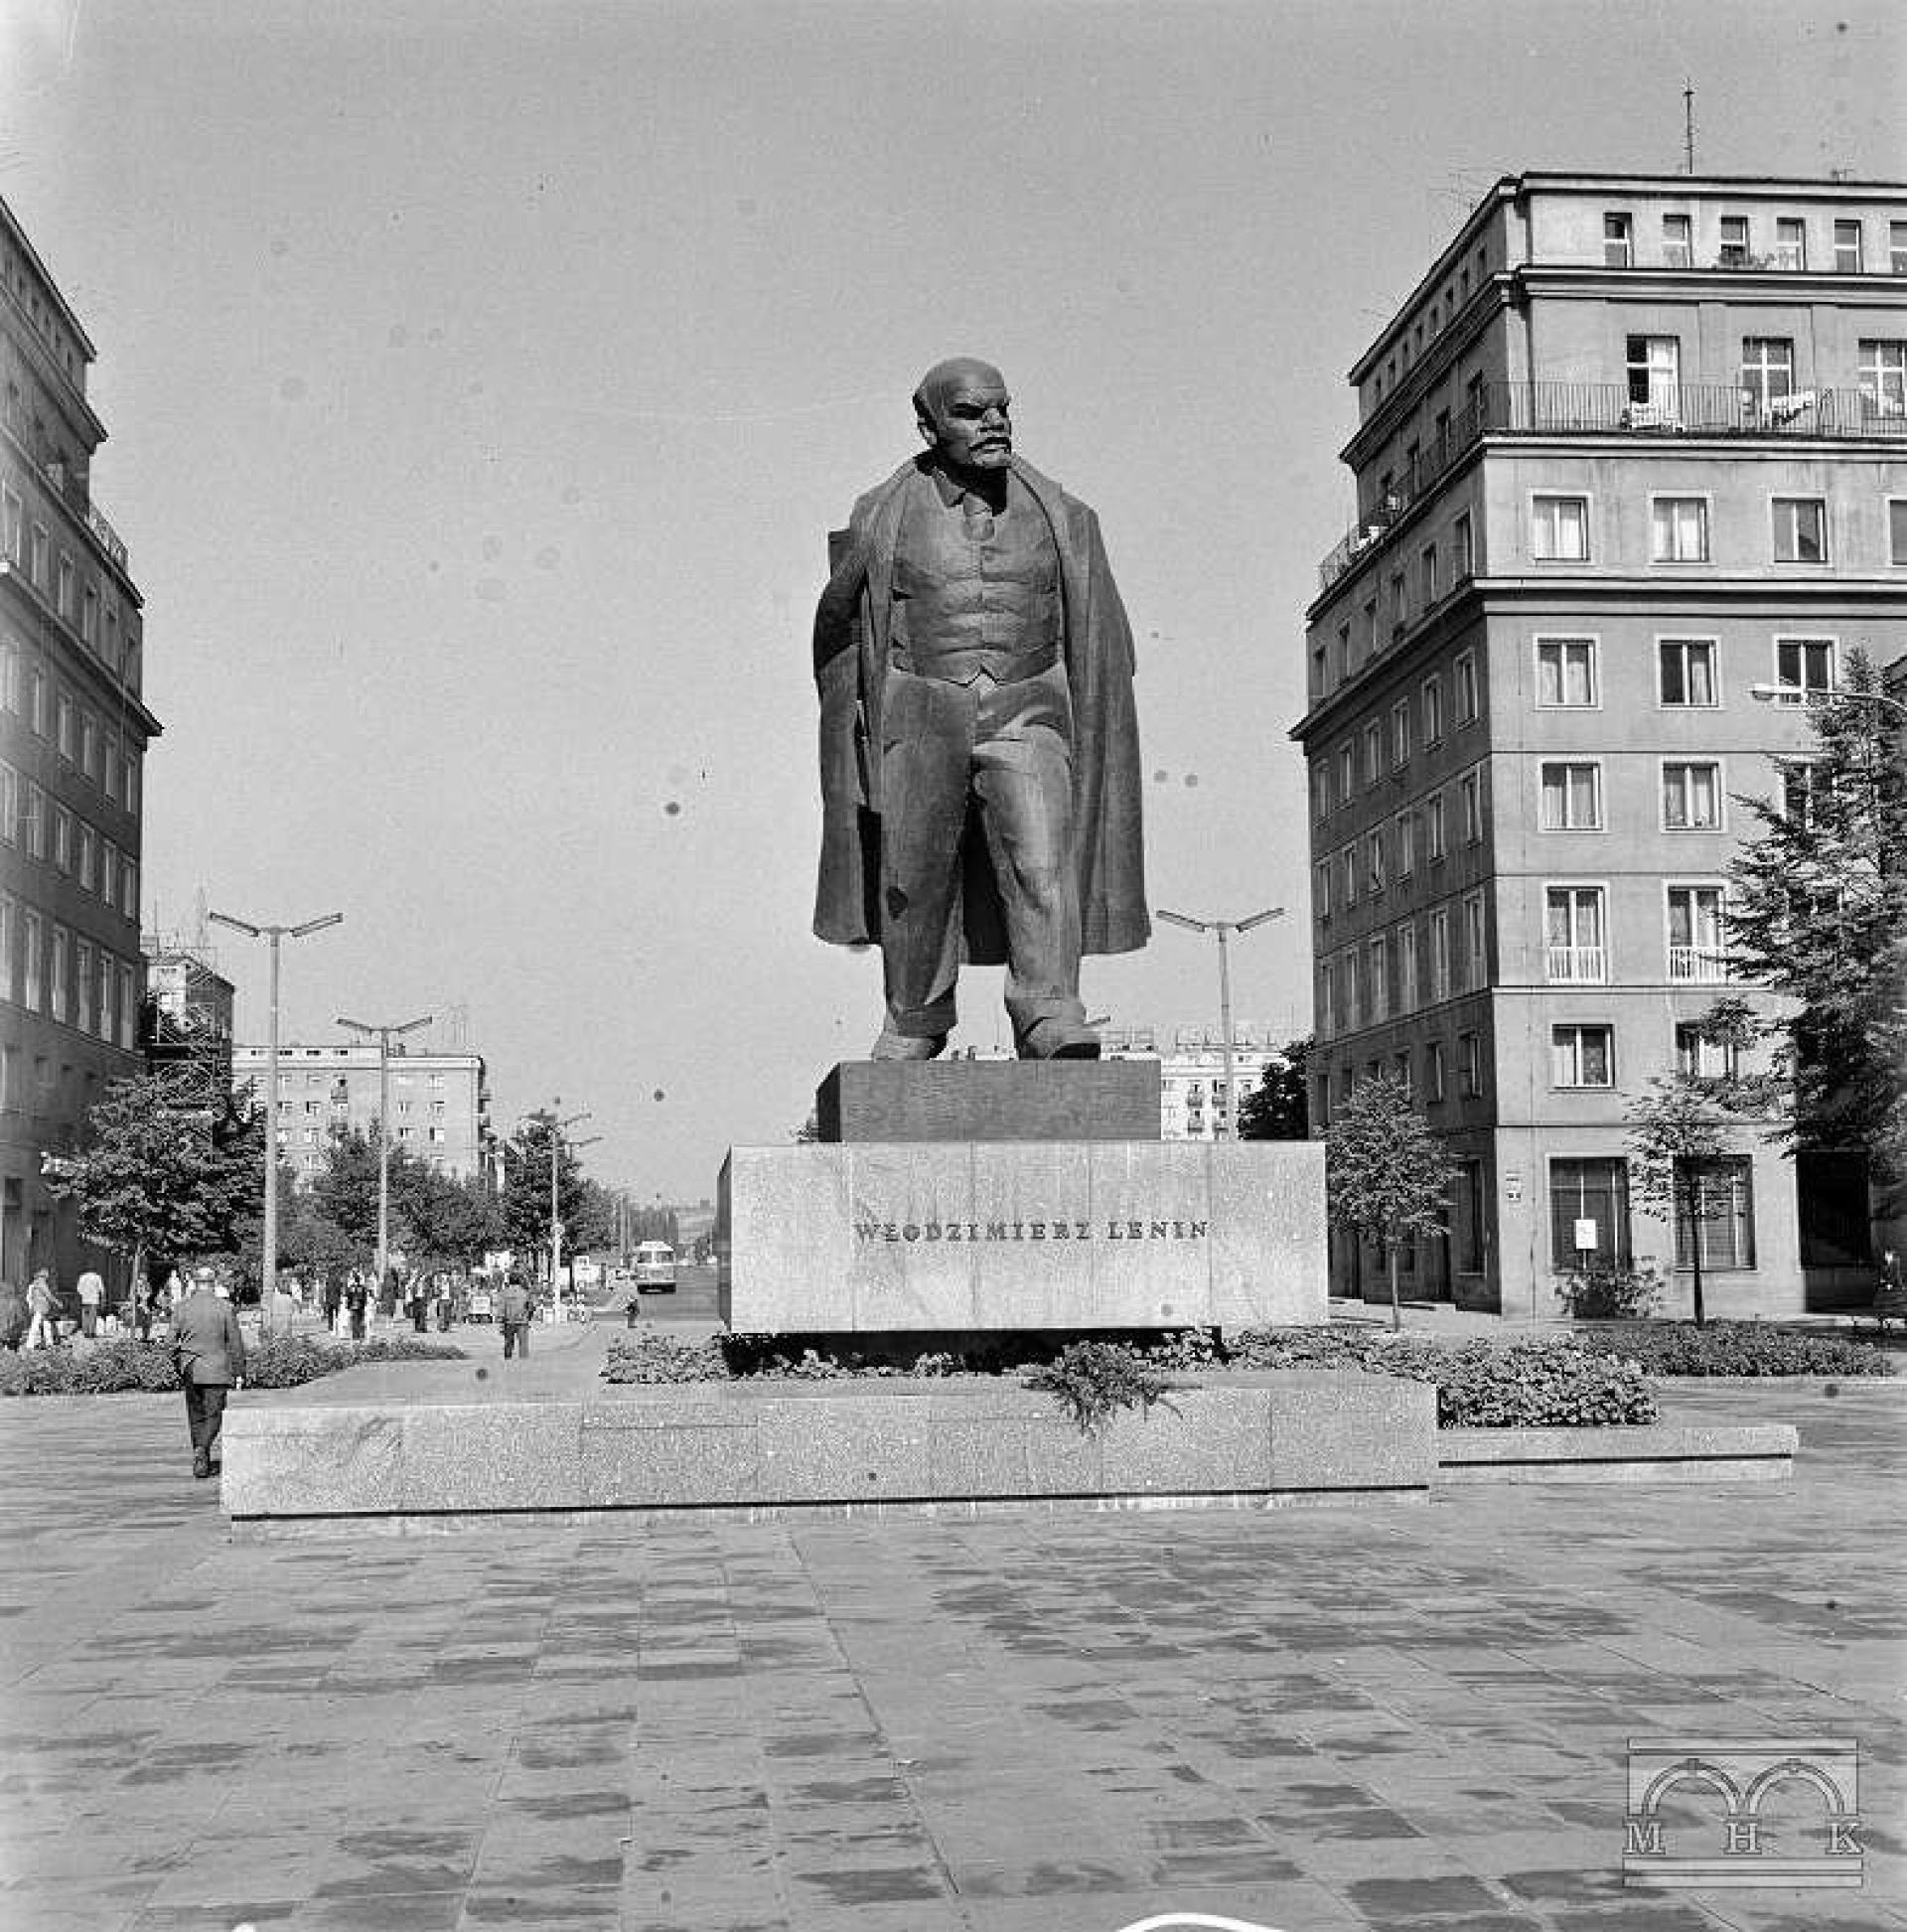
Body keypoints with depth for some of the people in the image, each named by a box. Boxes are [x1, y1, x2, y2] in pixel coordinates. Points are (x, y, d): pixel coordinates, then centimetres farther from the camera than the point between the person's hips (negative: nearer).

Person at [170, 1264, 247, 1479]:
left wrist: (177, 1365, 19)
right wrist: (239, 1372, 4)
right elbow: (235, 1344, -3)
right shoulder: (225, 1308, -5)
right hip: (217, 1370, -3)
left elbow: (173, 1341, 6)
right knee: (213, 1415, 2)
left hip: (190, 1371, 3)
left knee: (196, 1415, 12)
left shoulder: (181, 1308, 1)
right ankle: (202, 1449, -21)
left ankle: (202, 1461, 17)